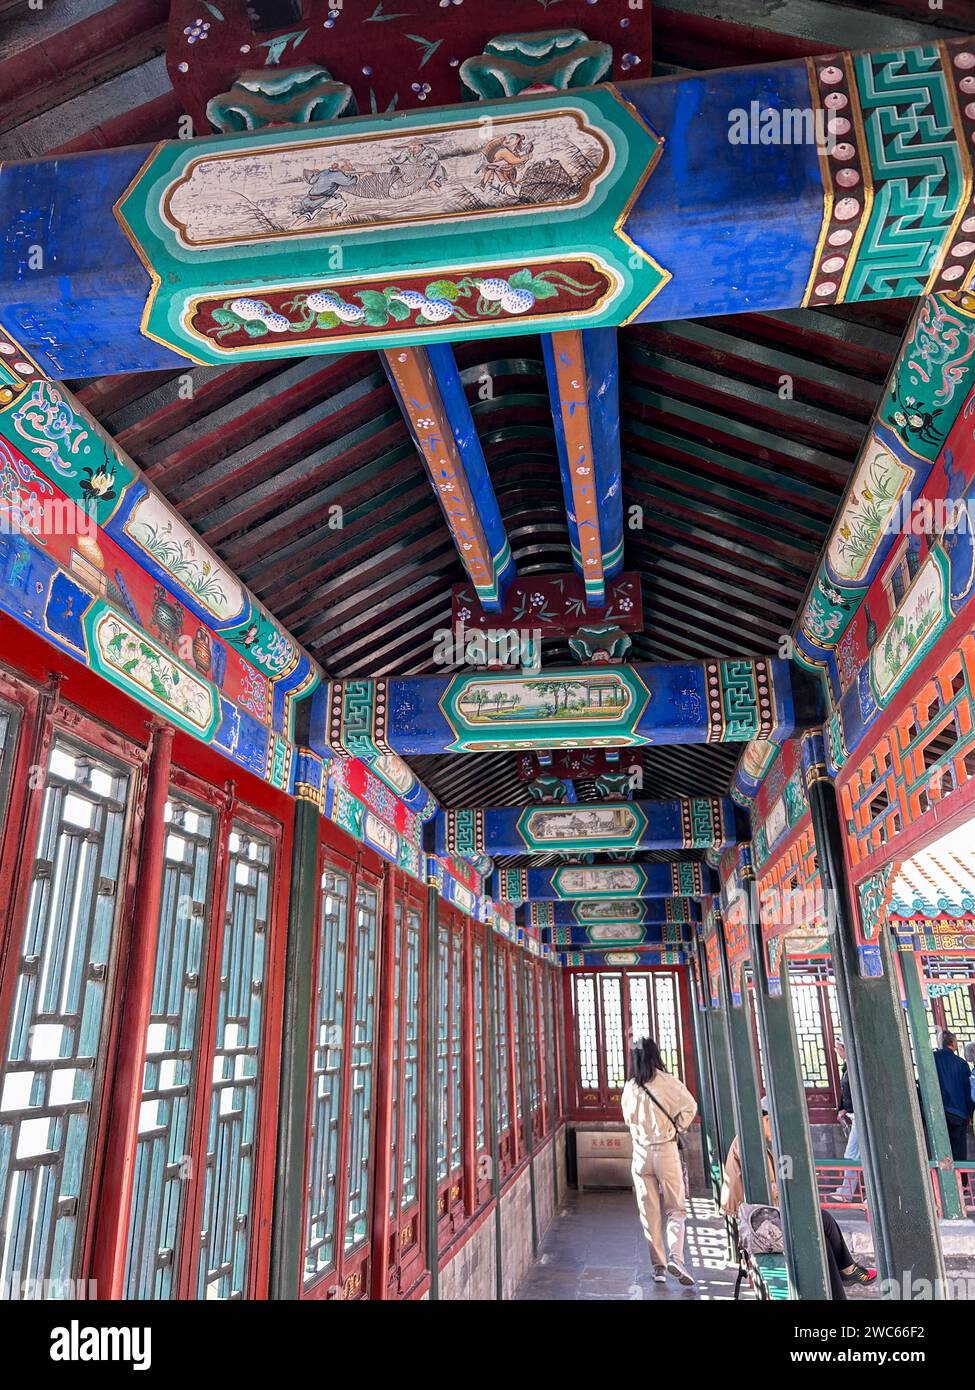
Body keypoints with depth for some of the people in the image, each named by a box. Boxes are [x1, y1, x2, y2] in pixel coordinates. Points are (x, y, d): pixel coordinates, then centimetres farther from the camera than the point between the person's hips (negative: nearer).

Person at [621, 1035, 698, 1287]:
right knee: (675, 1209, 7)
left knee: (649, 1214, 10)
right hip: (666, 1151, -2)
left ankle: (658, 1266, 13)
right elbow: (690, 1106, -11)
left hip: (641, 1153, 3)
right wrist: (676, 1129, 1)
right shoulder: (667, 1081, -9)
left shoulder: (629, 1088, 1)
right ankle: (675, 1257, -11)